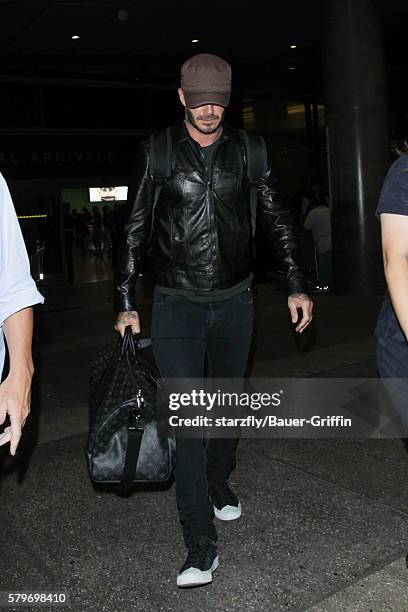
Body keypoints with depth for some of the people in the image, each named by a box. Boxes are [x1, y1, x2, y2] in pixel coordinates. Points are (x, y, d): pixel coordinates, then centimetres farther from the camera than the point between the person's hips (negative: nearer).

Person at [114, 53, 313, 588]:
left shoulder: (247, 151, 2)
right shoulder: (157, 152, -2)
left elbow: (276, 219, 8)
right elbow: (135, 230, 1)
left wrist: (296, 285, 2)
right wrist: (126, 303, -2)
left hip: (235, 300, 3)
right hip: (176, 303, -2)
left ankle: (220, 482, 42)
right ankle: (201, 546, -1)